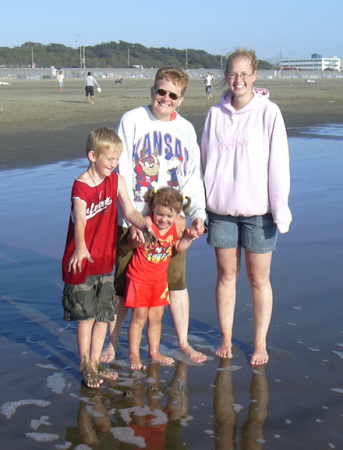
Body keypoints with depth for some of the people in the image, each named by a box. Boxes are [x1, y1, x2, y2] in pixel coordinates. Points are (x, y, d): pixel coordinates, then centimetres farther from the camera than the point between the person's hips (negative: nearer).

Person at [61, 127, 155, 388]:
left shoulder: (117, 181, 3)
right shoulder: (81, 185, -14)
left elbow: (130, 211, -3)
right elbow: (80, 220, -28)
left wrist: (144, 223, -25)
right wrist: (80, 249, -44)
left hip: (106, 259, 6)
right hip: (83, 260, -5)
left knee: (104, 314, 12)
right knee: (86, 315, 3)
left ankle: (95, 363, 26)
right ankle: (85, 366, 18)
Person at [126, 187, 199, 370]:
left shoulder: (179, 225, -8)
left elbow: (179, 248, 6)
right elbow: (131, 242, -17)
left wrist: (187, 238, -12)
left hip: (160, 278, 4)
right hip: (139, 277, -4)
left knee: (156, 317, 12)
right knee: (139, 316, 1)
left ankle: (154, 352, 27)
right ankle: (133, 355, 12)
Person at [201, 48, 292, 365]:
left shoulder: (268, 112, -4)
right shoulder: (216, 114, 5)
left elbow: (278, 164, -5)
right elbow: (206, 161, 10)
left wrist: (281, 211, -8)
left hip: (257, 209, -2)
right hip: (221, 208, 3)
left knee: (259, 279, 6)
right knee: (226, 275, 10)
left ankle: (260, 344, 19)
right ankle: (226, 339, 24)